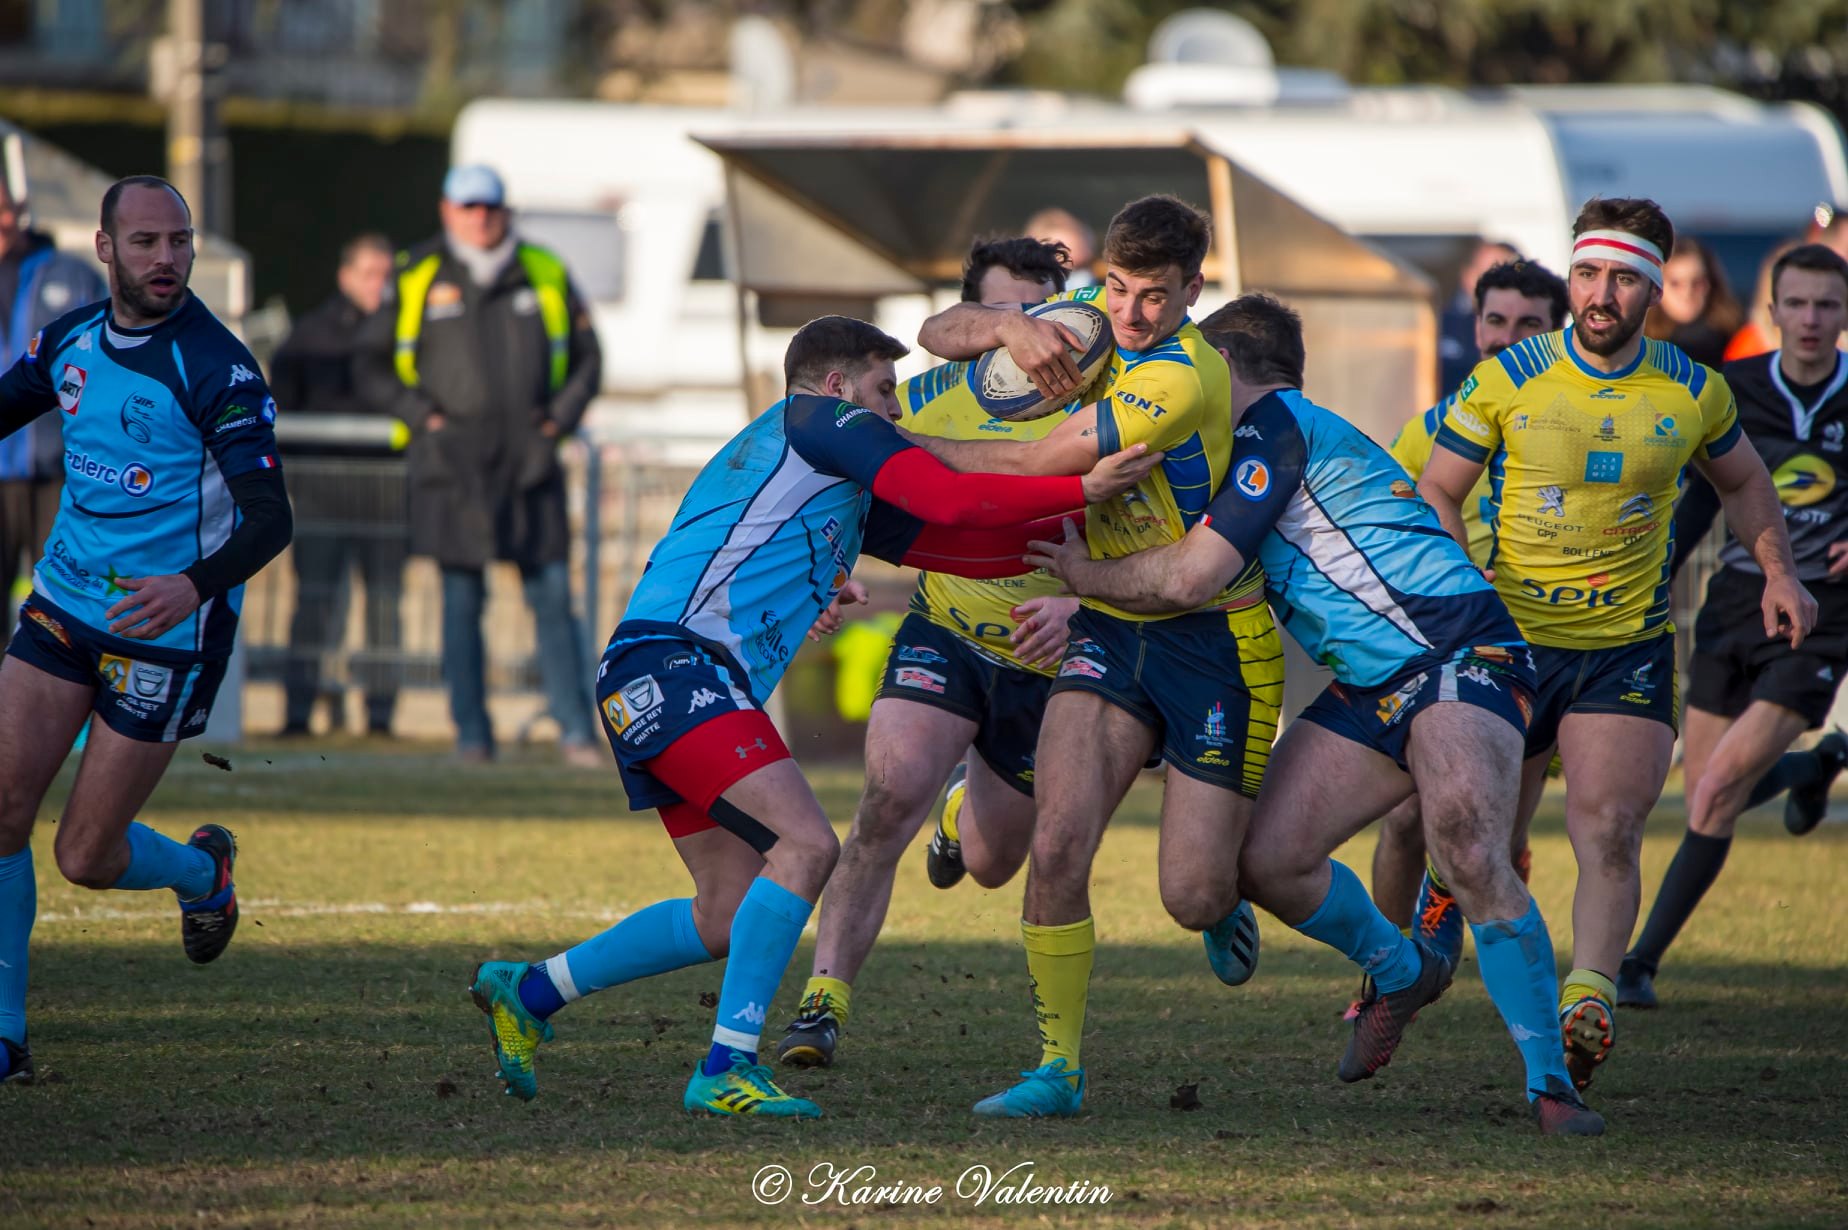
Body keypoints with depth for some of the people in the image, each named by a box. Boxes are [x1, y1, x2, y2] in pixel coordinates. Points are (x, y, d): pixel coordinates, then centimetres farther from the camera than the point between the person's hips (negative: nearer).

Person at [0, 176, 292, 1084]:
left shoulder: (217, 369, -18)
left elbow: (268, 517, -23)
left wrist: (196, 585, -40)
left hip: (169, 629, -5)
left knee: (86, 859, 0)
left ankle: (203, 870, 34)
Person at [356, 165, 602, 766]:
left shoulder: (544, 275, 9)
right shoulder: (418, 280, 3)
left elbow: (585, 356, 18)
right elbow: (373, 368, 9)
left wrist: (560, 417, 4)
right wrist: (424, 416, -4)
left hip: (529, 463, 1)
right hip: (453, 463, -1)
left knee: (553, 596, -3)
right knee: (462, 599, -1)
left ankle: (576, 732, 0)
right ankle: (471, 734, 5)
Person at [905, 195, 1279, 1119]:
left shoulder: (1185, 379, -24)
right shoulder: (1092, 323, 1)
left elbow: (1032, 469, -21)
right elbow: (939, 335, 6)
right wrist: (1009, 327, -18)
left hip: (1217, 637, -5)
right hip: (1108, 629, 6)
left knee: (1192, 896, -3)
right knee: (1057, 842, -15)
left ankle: (1225, 898, 36)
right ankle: (1059, 1067, -5)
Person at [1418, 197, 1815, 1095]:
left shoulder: (1694, 394, 1)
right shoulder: (1505, 381, -5)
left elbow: (1741, 482, 20)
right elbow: (1436, 493, 0)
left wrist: (1779, 574, 7)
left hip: (1629, 649, 0)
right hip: (1509, 642, 0)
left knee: (1608, 830, -19)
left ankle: (1588, 996, -29)